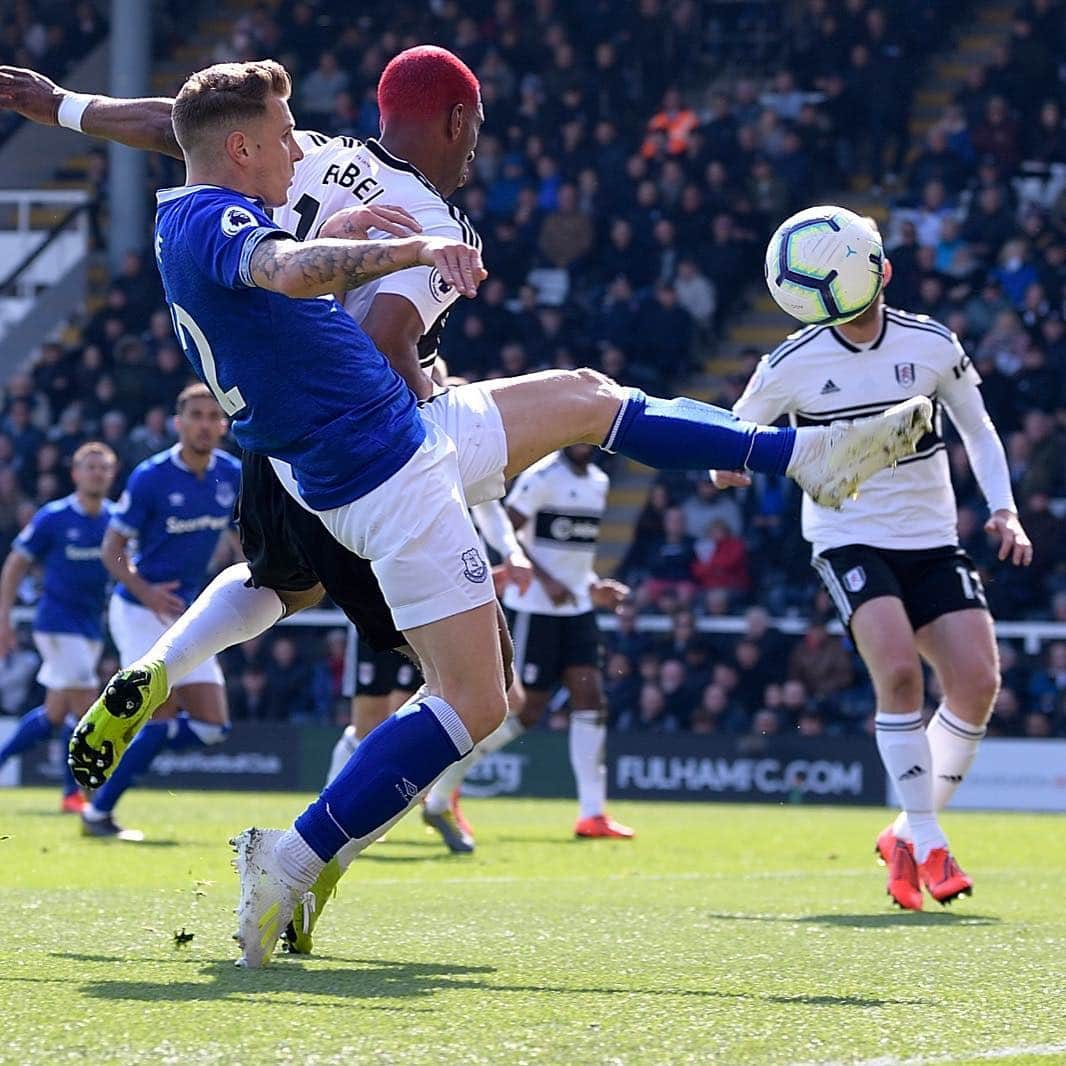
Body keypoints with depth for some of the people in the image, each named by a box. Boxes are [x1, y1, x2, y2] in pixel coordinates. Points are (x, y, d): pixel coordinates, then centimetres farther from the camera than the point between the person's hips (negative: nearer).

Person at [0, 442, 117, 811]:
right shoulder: (52, 518, -9)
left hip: (91, 627, 6)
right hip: (57, 624, -6)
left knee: (54, 715, 10)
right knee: (85, 708, -13)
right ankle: (72, 792, -3)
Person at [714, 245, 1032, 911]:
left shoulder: (933, 344, -1)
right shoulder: (794, 363, -7)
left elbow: (978, 431, 10)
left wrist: (1004, 509, 1)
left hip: (932, 540, 3)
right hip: (850, 540, -3)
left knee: (978, 681, -13)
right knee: (899, 668, -27)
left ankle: (908, 834, 7)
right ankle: (928, 846, -16)